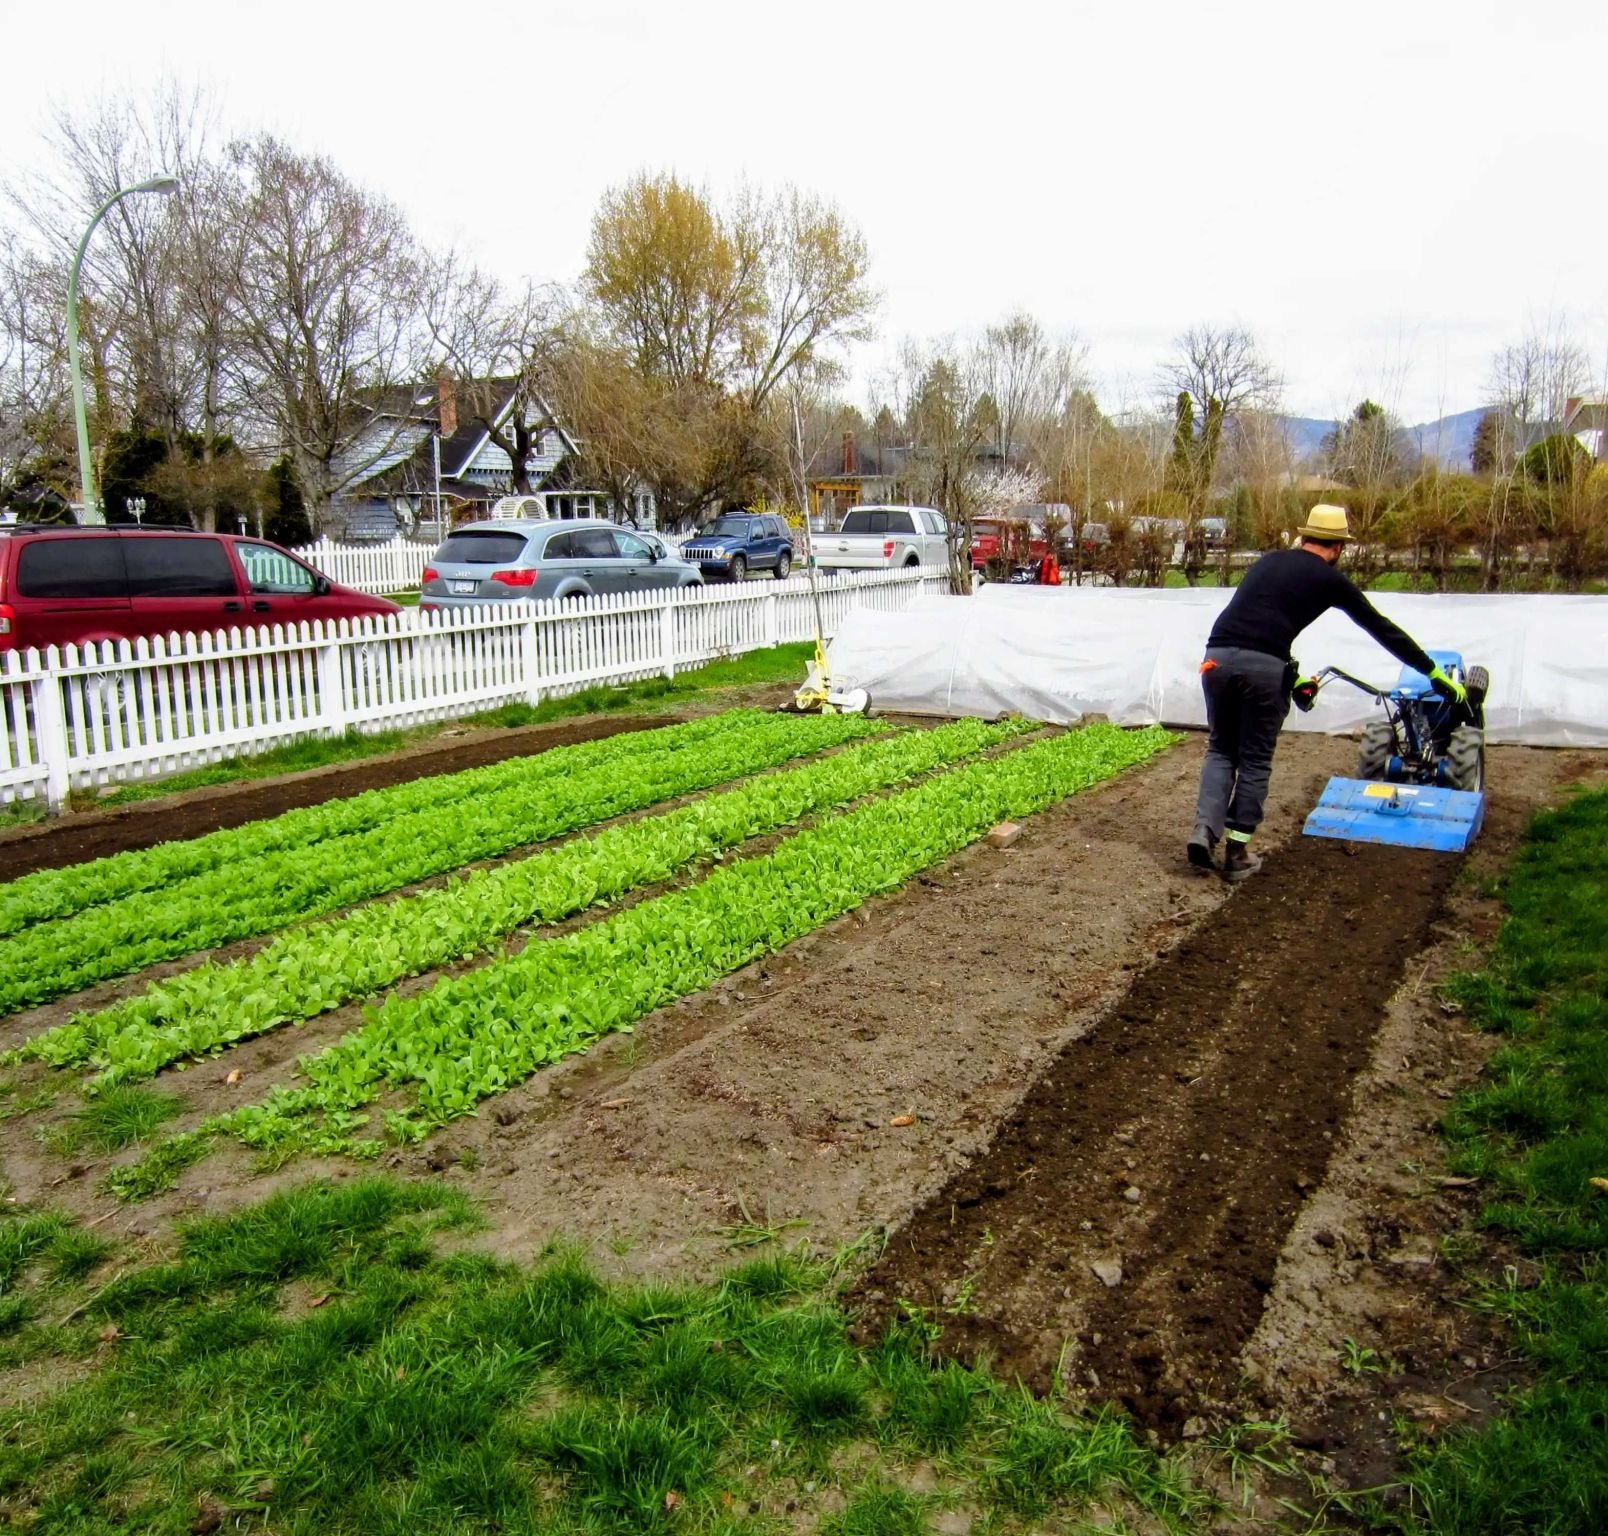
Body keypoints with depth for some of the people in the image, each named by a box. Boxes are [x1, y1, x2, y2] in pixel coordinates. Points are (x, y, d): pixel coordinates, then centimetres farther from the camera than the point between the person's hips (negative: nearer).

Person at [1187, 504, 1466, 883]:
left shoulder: (1269, 561, 26)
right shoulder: (1330, 580, 13)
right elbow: (1383, 629, 19)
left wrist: (1290, 677, 38)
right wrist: (1435, 673, 28)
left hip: (1218, 656, 4)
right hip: (1264, 667, -4)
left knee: (1221, 749, 19)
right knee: (1255, 762, 10)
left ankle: (1205, 830, 1)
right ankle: (1237, 854, 14)